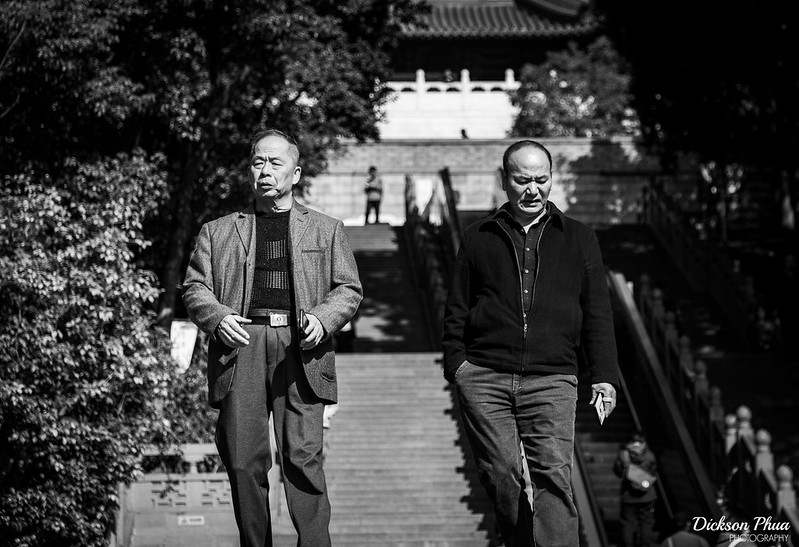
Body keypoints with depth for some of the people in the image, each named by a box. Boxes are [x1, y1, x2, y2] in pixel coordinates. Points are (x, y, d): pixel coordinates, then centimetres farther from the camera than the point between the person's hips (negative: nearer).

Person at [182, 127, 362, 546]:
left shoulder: (326, 230, 17)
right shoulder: (217, 232, 18)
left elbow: (348, 289, 13)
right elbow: (194, 287, 14)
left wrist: (323, 319, -7)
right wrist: (216, 318, -7)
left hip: (299, 350, -1)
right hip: (240, 346, 1)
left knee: (302, 457, -11)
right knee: (243, 461, -2)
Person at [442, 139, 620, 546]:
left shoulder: (579, 240, 15)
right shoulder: (478, 239, 14)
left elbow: (597, 316, 13)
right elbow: (456, 312, 15)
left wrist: (604, 375, 4)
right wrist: (456, 363, 1)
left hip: (552, 379, -1)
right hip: (484, 379, 1)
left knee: (553, 475, -15)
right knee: (502, 477, -3)